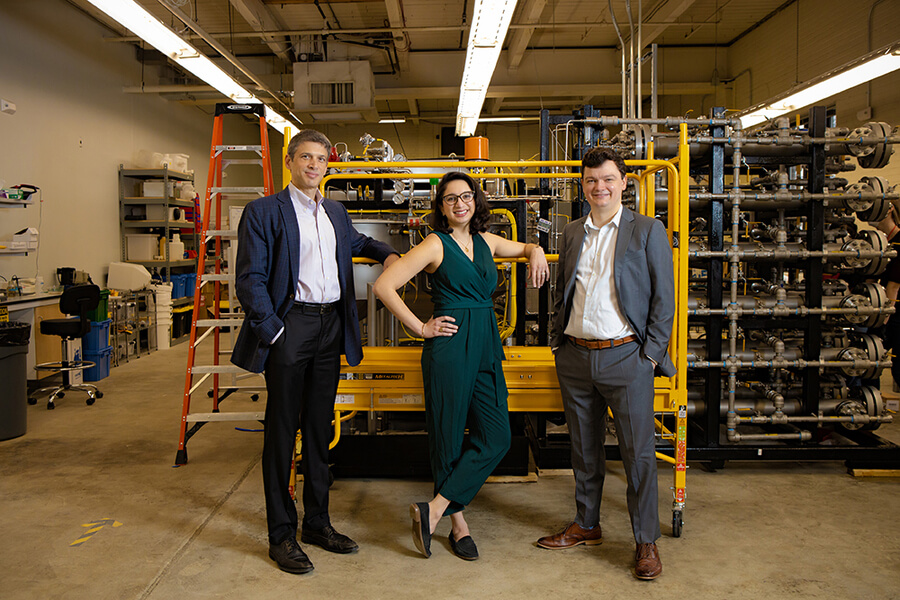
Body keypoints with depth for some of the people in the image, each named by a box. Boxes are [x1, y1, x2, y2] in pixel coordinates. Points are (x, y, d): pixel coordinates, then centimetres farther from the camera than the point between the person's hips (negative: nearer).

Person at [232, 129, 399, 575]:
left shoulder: (335, 212, 15)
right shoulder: (264, 211, -4)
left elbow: (355, 241, 37)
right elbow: (249, 279, -8)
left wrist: (385, 253, 18)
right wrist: (273, 332, -13)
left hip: (331, 327, 6)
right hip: (290, 326, -6)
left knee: (319, 429, 14)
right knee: (282, 431, 2)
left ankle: (317, 523, 27)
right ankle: (281, 535, 14)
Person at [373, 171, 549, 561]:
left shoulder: (486, 241, 13)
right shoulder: (436, 244, -4)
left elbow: (527, 247, 33)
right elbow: (384, 286, -11)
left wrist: (536, 253, 8)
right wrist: (421, 328, -9)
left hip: (486, 347, 6)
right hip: (449, 349, -6)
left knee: (496, 438, -1)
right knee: (449, 437, 3)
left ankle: (433, 510, 4)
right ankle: (458, 524, 17)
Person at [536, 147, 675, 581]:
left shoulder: (648, 231, -1)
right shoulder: (571, 234, 13)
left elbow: (663, 298, -2)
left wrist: (651, 354, -7)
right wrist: (557, 341, 10)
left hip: (625, 356, -4)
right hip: (575, 358, 5)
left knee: (639, 452, 1)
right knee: (584, 448, 15)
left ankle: (646, 541, 15)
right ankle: (585, 525, 30)